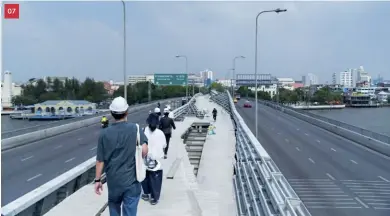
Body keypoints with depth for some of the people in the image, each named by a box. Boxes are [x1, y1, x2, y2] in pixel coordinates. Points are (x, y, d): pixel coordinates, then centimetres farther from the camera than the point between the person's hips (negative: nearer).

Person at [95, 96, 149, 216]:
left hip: (113, 181, 2)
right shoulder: (135, 129, -7)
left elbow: (100, 160, -2)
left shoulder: (105, 133, -3)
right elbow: (144, 150, -20)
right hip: (131, 180, -2)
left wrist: (97, 180, 9)